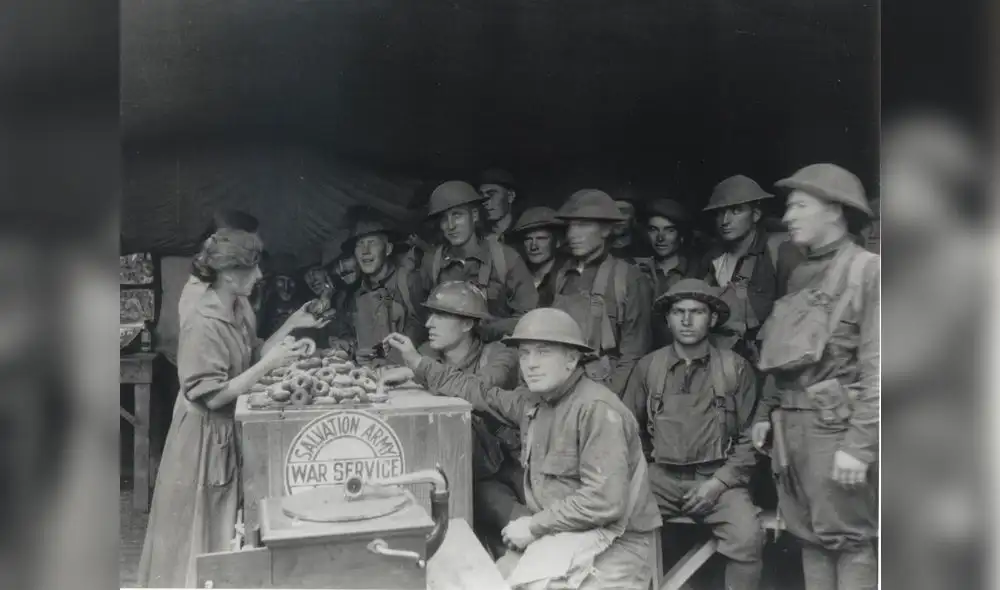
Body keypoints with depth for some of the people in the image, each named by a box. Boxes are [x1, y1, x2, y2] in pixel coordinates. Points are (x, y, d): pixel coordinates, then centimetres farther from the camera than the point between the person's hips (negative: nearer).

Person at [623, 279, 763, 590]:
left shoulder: (736, 368, 1)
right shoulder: (647, 366, 6)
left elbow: (750, 437, 2)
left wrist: (720, 482, -8)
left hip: (717, 477, -1)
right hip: (662, 476, 2)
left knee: (748, 538, -27)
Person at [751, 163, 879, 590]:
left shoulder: (867, 270, -9)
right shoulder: (800, 274, 14)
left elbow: (876, 367, -16)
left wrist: (859, 444, -20)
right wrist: (765, 412, 14)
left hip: (837, 424, -7)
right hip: (791, 423, 7)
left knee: (849, 539, 3)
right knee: (810, 536, 13)